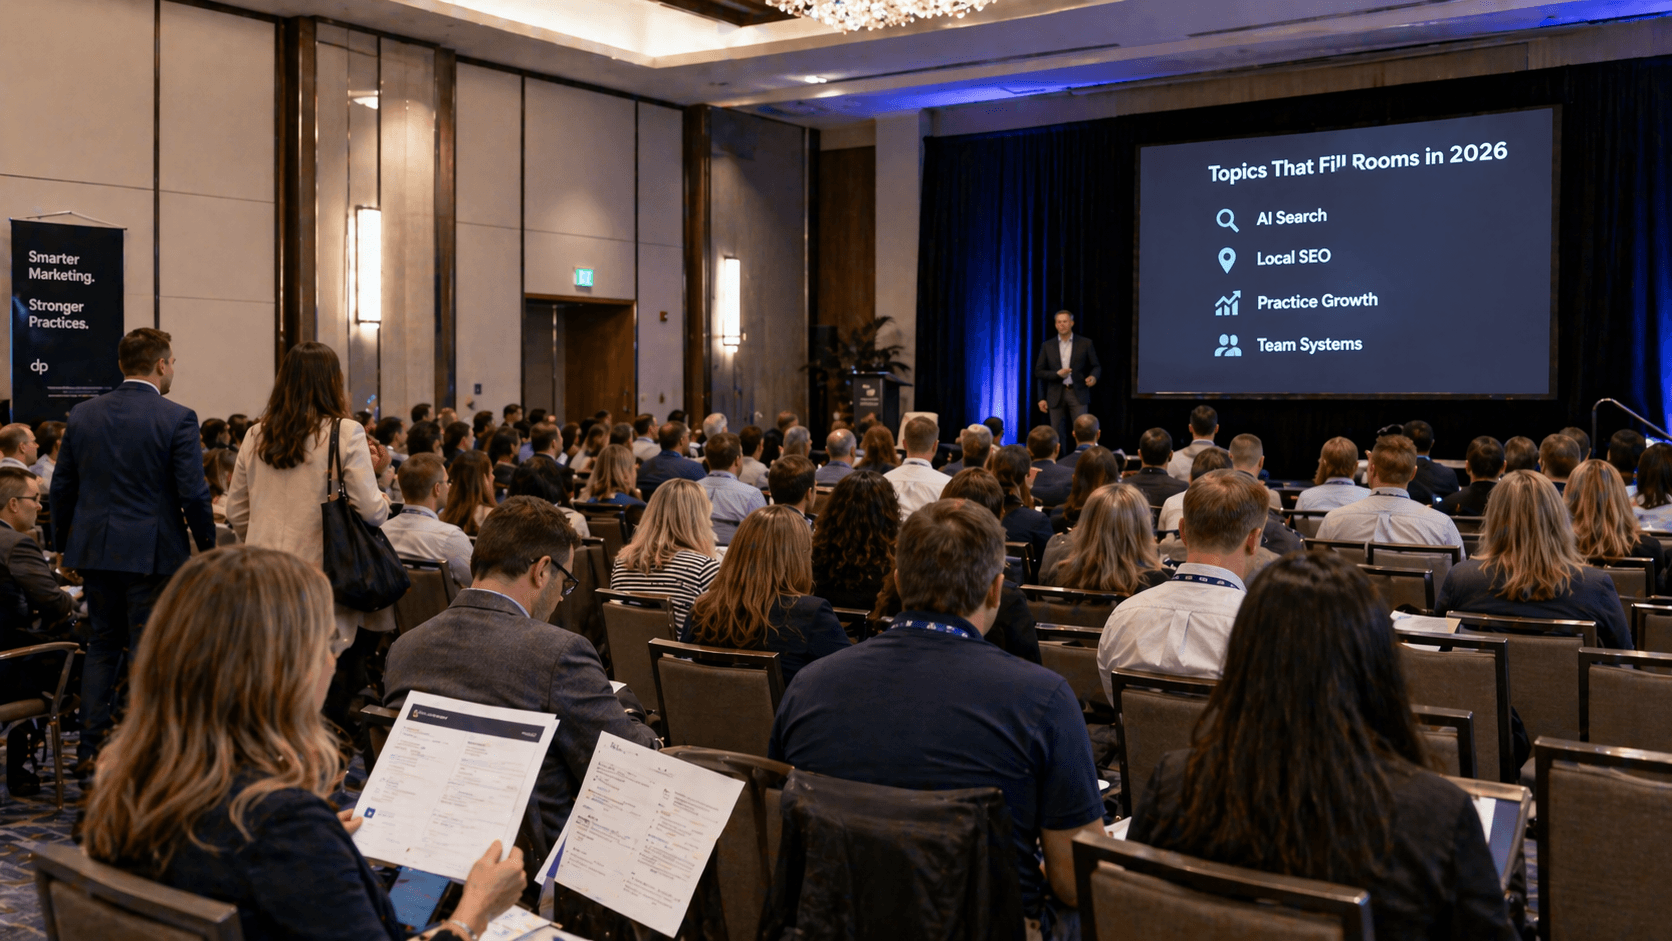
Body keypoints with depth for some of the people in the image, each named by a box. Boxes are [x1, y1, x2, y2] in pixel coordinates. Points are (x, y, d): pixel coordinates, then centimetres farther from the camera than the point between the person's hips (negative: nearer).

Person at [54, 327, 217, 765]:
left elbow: (62, 487, 10)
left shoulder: (81, 415, 5)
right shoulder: (177, 419, -11)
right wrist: (208, 547, -1)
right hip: (152, 553, -5)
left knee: (102, 643, 17)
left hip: (94, 549, 5)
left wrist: (64, 544, 21)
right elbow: (193, 494, -14)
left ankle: (91, 747, 18)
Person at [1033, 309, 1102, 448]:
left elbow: (1096, 366, 7)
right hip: (1056, 395, 2)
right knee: (1057, 436, 2)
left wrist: (1094, 377, -15)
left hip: (1078, 394, -1)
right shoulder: (1047, 346, 8)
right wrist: (1057, 374, -8)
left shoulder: (1085, 343, 5)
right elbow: (1038, 371, 8)